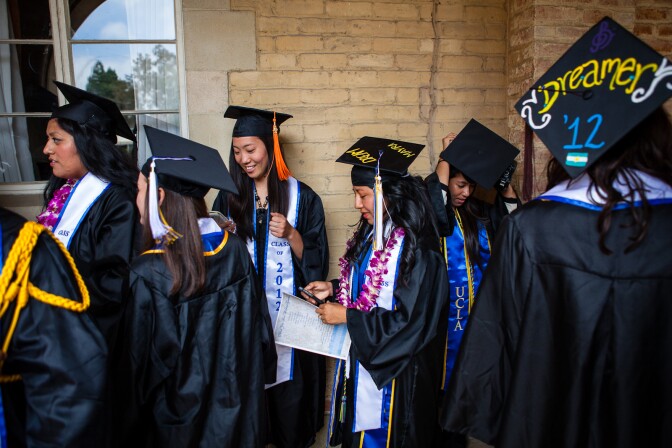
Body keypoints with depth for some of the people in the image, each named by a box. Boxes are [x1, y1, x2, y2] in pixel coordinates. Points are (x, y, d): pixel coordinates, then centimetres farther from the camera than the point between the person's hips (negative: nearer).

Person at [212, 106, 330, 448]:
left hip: (289, 314, -2)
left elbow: (316, 261, -5)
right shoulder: (230, 197, 3)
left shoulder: (302, 197, -5)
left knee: (289, 388, 7)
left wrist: (291, 235, -20)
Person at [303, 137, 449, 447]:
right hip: (358, 364, 8)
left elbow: (412, 323, -25)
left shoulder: (417, 250, -24)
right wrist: (334, 289, -1)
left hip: (393, 373, -7)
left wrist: (348, 317, -22)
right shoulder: (370, 235, 1)